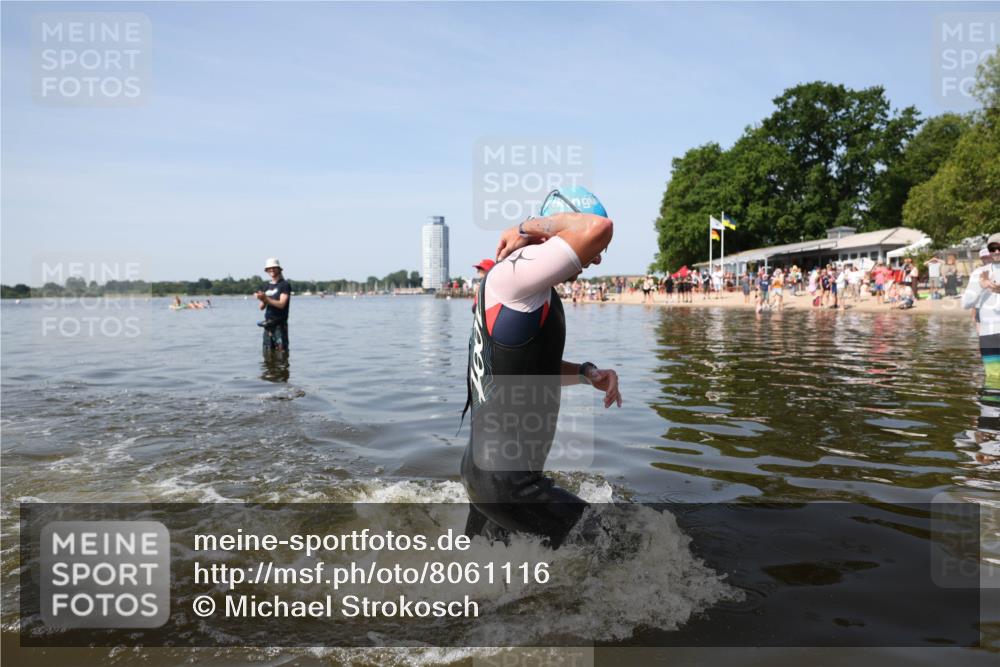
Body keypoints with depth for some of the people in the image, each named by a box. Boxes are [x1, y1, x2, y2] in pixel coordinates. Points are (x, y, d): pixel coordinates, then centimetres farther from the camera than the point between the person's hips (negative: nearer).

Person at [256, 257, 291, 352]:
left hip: (280, 324, -6)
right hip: (268, 323, 6)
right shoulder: (267, 287, 15)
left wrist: (265, 298, -19)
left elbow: (281, 304, -14)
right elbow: (262, 307, 12)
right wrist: (262, 299, -10)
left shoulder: (285, 285, -3)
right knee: (268, 352, 7)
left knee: (281, 350, -9)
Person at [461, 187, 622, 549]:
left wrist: (587, 373, 5)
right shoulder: (512, 274, -20)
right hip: (506, 480, -10)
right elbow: (598, 228, -33)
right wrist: (529, 227, -16)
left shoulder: (532, 293, 11)